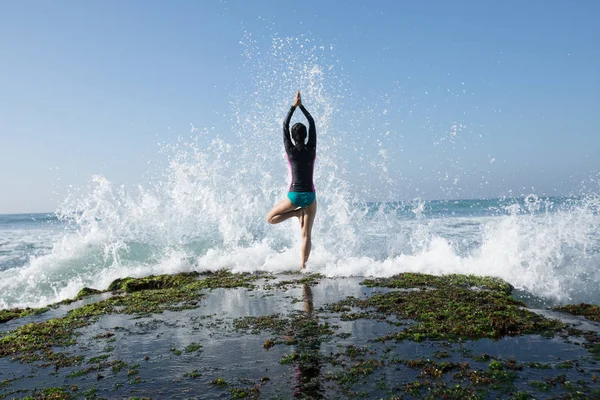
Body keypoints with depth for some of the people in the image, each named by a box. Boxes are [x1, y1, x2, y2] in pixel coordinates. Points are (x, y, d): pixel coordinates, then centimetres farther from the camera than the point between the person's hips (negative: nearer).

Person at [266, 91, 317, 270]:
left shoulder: (291, 150, -3)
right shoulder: (311, 149, 0)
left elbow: (284, 126, 6)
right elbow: (312, 123, 12)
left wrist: (294, 106, 11)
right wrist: (301, 106, 17)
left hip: (294, 194, -2)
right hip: (310, 195, 3)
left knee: (270, 218, 16)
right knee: (306, 235, 5)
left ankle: (298, 213, -1)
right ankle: (303, 266, -3)